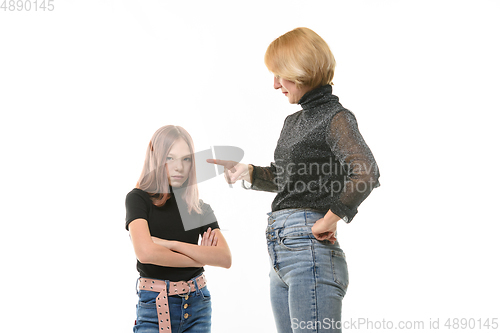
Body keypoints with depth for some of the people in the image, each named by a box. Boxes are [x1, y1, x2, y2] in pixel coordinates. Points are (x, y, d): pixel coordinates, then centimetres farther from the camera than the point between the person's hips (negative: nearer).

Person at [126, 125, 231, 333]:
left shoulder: (200, 208, 9)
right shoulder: (139, 199, -3)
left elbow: (225, 258, -4)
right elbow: (145, 252, -19)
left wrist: (171, 244, -13)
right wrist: (200, 257, -7)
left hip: (197, 306, 4)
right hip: (155, 306, -4)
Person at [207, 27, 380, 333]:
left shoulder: (335, 118, -8)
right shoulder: (293, 122, 19)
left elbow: (366, 174, -25)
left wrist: (329, 220, -20)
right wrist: (246, 171, 19)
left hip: (310, 251, -9)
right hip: (280, 254, 9)